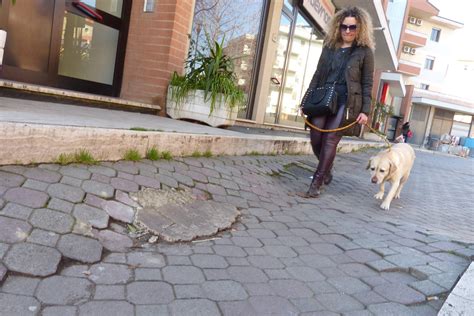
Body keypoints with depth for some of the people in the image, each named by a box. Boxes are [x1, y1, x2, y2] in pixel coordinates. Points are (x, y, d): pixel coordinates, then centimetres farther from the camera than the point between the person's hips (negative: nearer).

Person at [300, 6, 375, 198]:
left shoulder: (365, 52, 5)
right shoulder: (329, 47, 15)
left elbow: (367, 84, 1)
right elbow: (317, 75, 16)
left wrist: (365, 110, -8)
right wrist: (306, 100, 10)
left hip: (347, 101, -4)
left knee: (330, 141, -11)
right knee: (315, 138, -3)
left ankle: (316, 183, -6)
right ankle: (327, 169, 25)